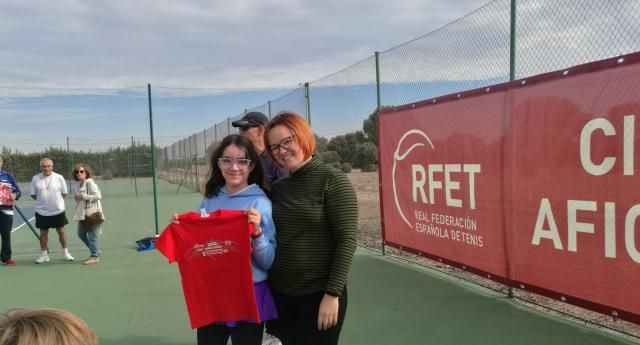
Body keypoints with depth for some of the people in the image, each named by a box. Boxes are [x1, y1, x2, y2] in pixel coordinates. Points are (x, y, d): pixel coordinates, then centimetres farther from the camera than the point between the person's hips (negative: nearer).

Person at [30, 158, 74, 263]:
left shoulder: (59, 177, -6)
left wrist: (56, 201, 3)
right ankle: (44, 255, 22)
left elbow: (64, 193, 3)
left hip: (58, 210, -1)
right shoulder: (35, 178, -3)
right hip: (42, 211, 1)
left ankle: (66, 253, 20)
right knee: (43, 233, 10)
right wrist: (43, 200, 2)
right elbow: (33, 195, 5)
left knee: (61, 231, 7)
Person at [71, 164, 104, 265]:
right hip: (82, 214, 10)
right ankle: (96, 251, 29)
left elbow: (98, 195, -21)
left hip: (92, 214, -10)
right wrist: (77, 198, 8)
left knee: (92, 235, -4)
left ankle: (94, 256, 7)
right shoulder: (79, 184, 15)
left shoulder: (90, 183, -12)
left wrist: (83, 196, -21)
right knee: (81, 234, 15)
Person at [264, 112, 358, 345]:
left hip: (319, 294, -5)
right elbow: (270, 239, 10)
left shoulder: (333, 181, -9)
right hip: (279, 293, 5)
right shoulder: (277, 187, 6)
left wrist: (332, 294, -17)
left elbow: (347, 241, -13)